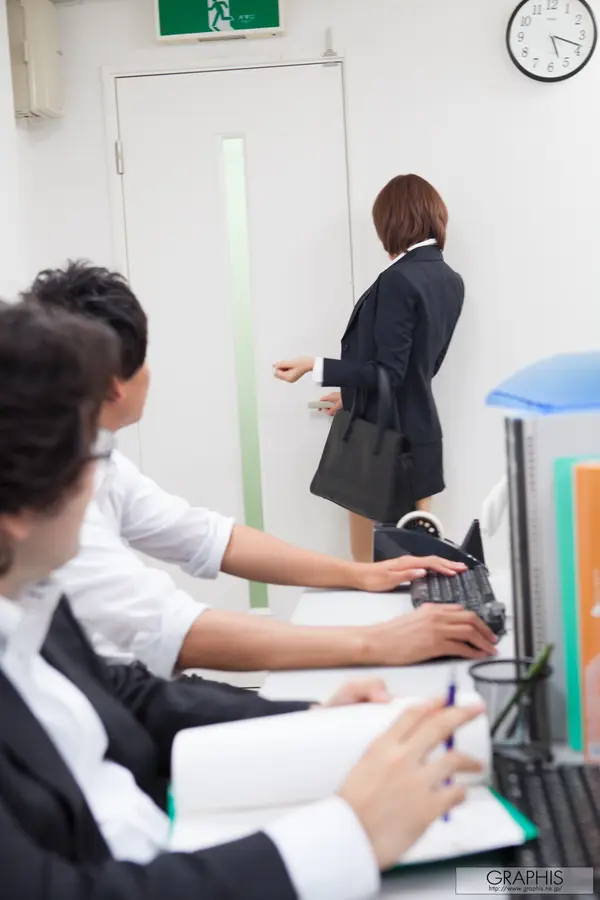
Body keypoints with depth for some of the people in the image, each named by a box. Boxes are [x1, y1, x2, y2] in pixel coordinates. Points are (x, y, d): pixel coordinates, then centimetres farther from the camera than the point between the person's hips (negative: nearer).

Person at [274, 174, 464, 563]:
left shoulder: (398, 280, -19)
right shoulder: (451, 281, 7)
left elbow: (389, 371, -22)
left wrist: (314, 367, -19)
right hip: (418, 433, 8)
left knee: (371, 563, 5)